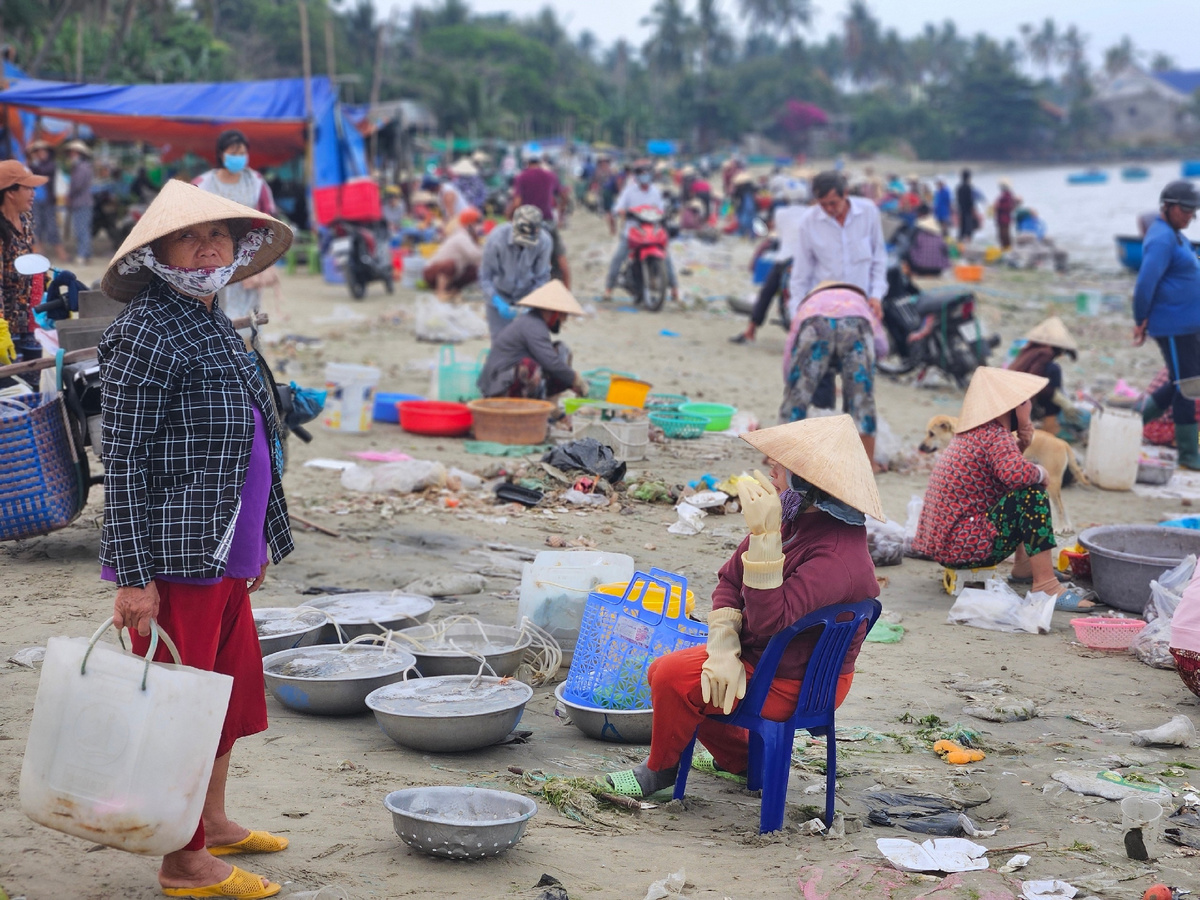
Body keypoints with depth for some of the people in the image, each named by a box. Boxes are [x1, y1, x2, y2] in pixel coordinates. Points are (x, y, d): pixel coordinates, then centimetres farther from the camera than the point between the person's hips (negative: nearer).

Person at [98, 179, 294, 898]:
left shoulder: (215, 326, 15)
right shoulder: (146, 332, -13)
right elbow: (124, 460, -16)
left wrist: (258, 541, 25)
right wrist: (134, 575, -19)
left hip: (227, 555, 9)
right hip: (177, 559, -9)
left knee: (234, 688, 19)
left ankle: (213, 824, 36)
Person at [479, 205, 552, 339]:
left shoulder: (544, 242, -25)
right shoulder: (497, 238, -30)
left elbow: (541, 278, -11)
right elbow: (485, 277, -19)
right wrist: (498, 303, -32)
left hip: (528, 292, 1)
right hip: (499, 293, -1)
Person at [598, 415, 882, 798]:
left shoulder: (839, 554, -32)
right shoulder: (792, 516, -4)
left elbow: (769, 621, -38)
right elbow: (729, 580, 2)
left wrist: (765, 536, -43)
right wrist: (724, 649, -14)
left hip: (795, 684, -9)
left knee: (675, 678, -21)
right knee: (664, 670, 13)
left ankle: (662, 768, 11)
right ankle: (739, 757, 31)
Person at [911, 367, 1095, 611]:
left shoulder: (977, 433, 13)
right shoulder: (995, 437, -16)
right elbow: (1017, 474, -36)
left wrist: (1021, 444, 9)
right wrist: (1040, 472, -14)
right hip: (963, 546, -11)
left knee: (1021, 493, 26)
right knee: (1033, 495, -19)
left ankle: (1023, 568, 25)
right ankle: (1046, 586, -22)